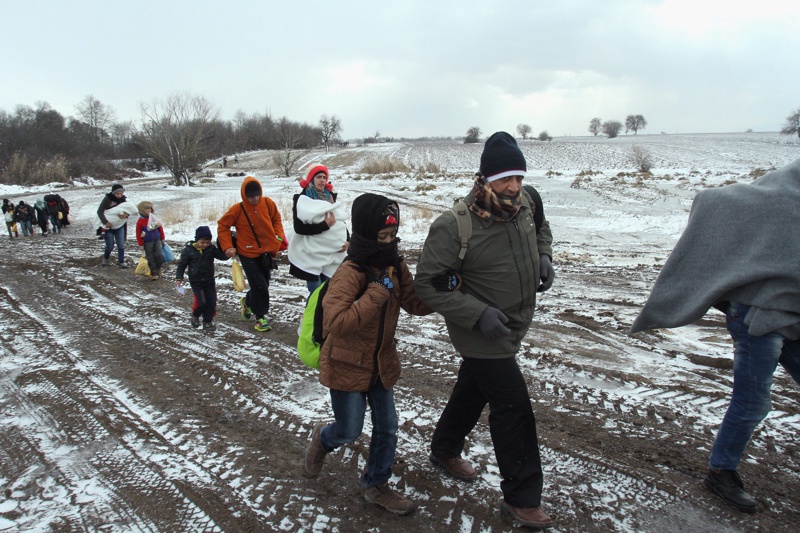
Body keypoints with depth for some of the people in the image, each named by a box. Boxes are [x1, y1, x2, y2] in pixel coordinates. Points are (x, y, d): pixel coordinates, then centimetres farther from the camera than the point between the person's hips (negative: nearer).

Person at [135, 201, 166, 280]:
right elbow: (138, 234, -6)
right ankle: (154, 273, 15)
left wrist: (162, 239, 12)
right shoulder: (140, 222, -9)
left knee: (159, 255, -6)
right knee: (150, 258, 4)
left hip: (157, 240, 2)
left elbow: (160, 228, 9)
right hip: (147, 242, -2)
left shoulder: (154, 218, 0)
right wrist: (141, 245, -6)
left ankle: (158, 269, 19)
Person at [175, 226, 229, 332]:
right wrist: (179, 278, -8)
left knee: (212, 302, 2)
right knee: (202, 302, -12)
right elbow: (182, 264, -2)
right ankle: (195, 315, 19)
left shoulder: (211, 249, -2)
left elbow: (222, 256, -10)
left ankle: (208, 322, 19)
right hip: (196, 282, -3)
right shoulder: (188, 250, -8)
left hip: (209, 280, 3)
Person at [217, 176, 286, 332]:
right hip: (248, 254, -4)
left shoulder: (268, 203, -6)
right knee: (260, 286, -8)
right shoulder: (238, 209, -13)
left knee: (263, 285, 15)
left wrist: (279, 235, -5)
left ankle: (247, 302, 44)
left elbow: (276, 219, 10)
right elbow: (222, 225, -3)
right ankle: (260, 317, 11)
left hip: (268, 252, 4)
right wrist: (227, 246, -10)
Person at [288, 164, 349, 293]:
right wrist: (324, 225, -22)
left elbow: (340, 220, 15)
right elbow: (299, 227, -15)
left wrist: (346, 240, -3)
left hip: (330, 253, 5)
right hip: (310, 254, -5)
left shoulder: (330, 196, 10)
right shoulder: (302, 200, -6)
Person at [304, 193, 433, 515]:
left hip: (381, 364, 7)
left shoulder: (395, 267, -3)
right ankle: (322, 439, 46)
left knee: (387, 428, 13)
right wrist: (377, 293, -36)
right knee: (350, 431, 10)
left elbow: (416, 304, 2)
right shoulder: (349, 274, -26)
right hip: (347, 366, -6)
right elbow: (334, 322, -36)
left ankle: (376, 486, 35)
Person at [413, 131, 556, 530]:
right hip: (483, 334, -7)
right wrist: (478, 314, -29)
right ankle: (521, 497, 19)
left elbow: (541, 229, 18)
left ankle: (445, 451, 50)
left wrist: (543, 257, -2)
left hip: (513, 328, 8)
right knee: (513, 408, -2)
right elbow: (428, 284, -22)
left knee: (474, 390, 25)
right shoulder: (454, 226, -27)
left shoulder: (523, 205, -6)